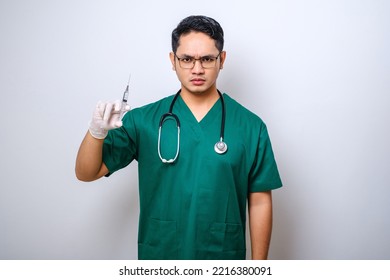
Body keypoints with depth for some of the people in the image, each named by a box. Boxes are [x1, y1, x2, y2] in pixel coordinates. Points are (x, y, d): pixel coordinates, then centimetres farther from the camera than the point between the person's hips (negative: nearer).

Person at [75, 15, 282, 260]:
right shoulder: (143, 120, -6)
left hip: (223, 257, 0)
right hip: (158, 255, 1)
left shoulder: (250, 126, -8)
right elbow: (87, 173, -5)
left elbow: (259, 202, -4)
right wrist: (97, 132, -24)